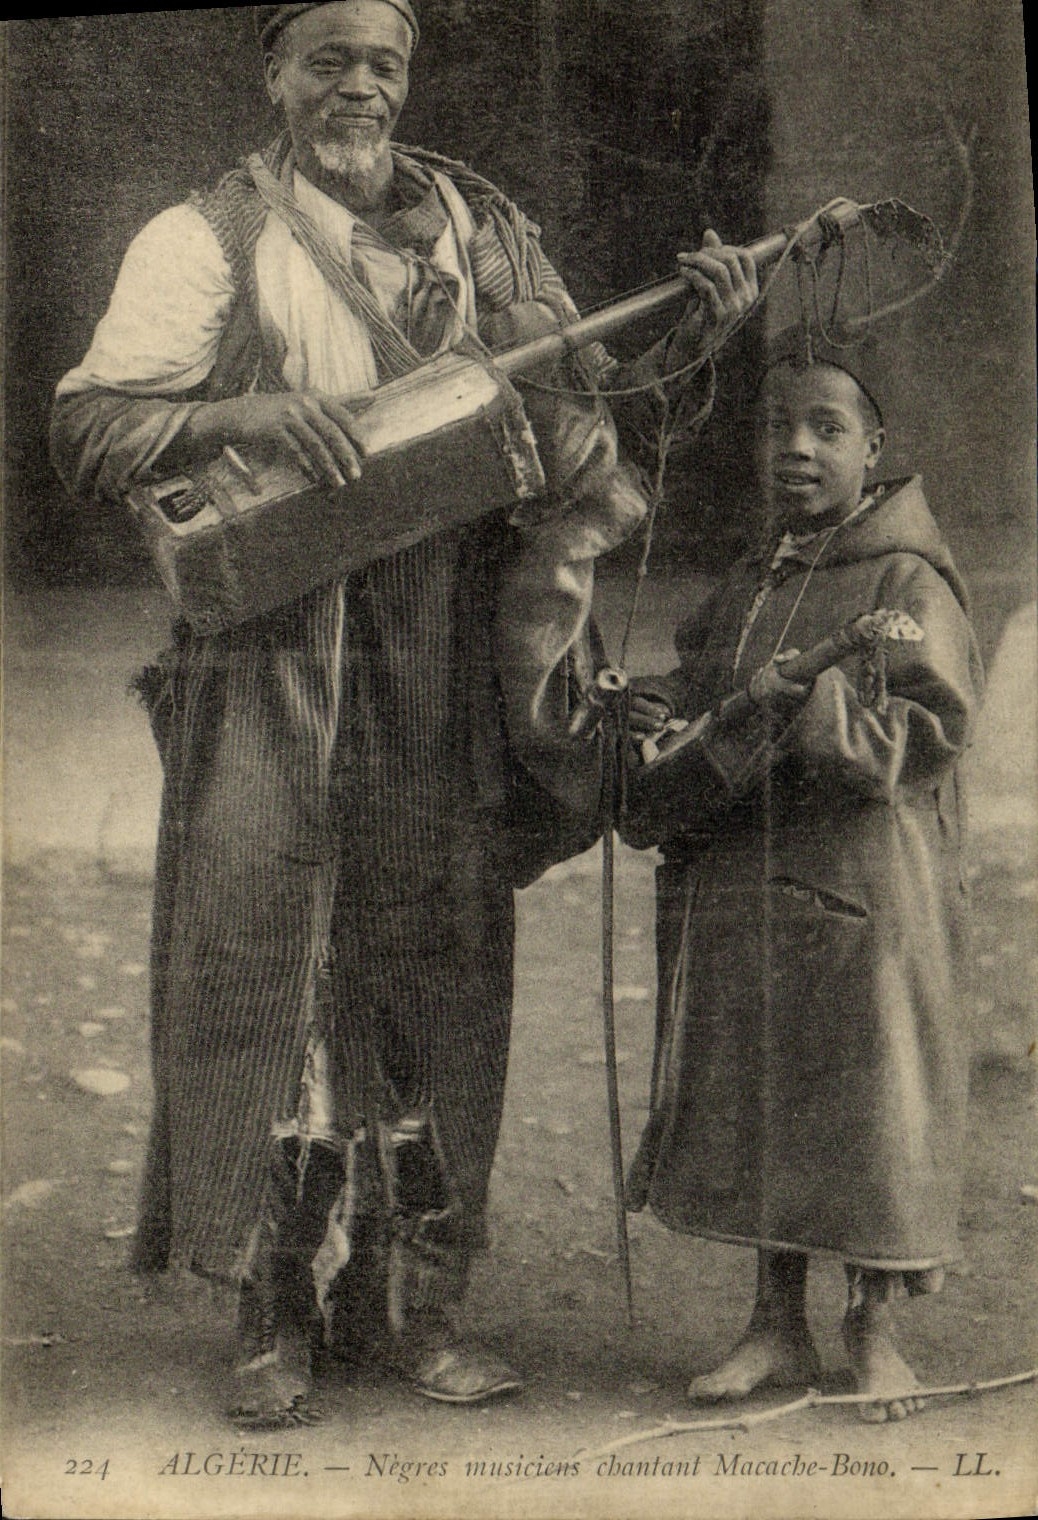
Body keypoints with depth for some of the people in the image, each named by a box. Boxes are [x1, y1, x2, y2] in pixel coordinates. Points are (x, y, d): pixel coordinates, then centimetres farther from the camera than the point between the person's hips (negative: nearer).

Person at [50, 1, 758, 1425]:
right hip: (274, 656, -3)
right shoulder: (207, 238, 5)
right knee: (271, 970, -3)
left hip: (448, 672, 4)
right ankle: (277, 1317, 9)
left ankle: (415, 1303, 17)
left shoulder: (479, 227, 16)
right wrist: (245, 414, -19)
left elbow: (570, 391, 19)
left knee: (436, 979, 6)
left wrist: (682, 332, 2)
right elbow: (86, 430, -3)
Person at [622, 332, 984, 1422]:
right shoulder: (738, 593, 14)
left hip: (868, 894, -6)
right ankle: (777, 1325, 26)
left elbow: (931, 732, -15)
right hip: (740, 892, 6)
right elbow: (698, 731, 22)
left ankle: (873, 1330, 21)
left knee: (872, 1097, 2)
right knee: (752, 1098, 11)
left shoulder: (909, 581, -5)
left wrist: (819, 708, -26)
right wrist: (660, 729, 1)